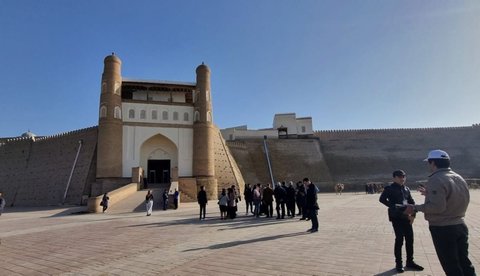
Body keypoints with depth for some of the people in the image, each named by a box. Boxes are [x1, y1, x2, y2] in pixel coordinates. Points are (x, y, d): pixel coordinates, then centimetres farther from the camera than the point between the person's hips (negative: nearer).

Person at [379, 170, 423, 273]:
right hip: (396, 217, -5)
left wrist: (412, 214, 2)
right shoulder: (389, 188, -5)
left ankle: (410, 262, 25)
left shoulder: (406, 189, 12)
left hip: (407, 217, 5)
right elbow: (382, 199, -15)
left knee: (410, 239, 9)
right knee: (399, 239, -3)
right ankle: (398, 263, 11)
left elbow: (412, 202, 14)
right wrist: (393, 206, -17)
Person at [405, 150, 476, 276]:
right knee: (464, 262, 18)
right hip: (460, 226, 8)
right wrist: (430, 194, 18)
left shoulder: (436, 180, -21)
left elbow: (437, 206, -29)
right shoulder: (459, 178, 7)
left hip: (442, 229, -8)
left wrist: (415, 208, -18)